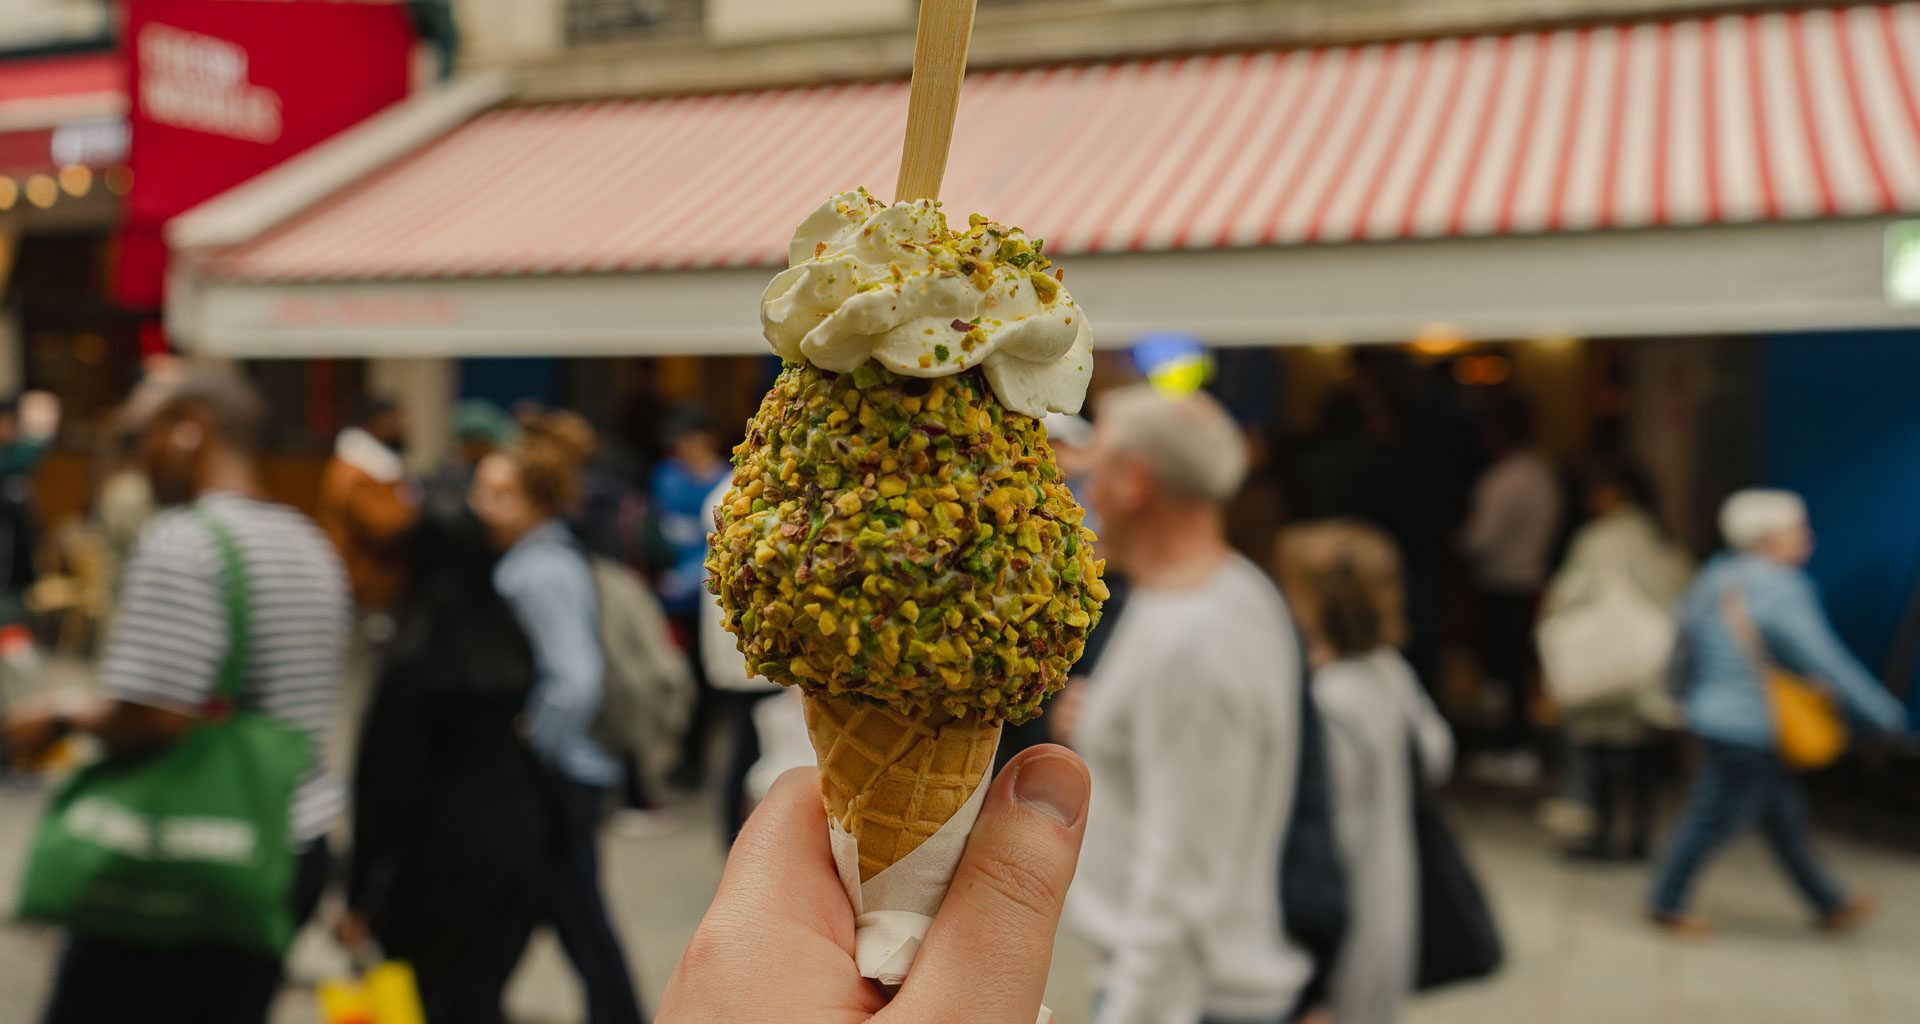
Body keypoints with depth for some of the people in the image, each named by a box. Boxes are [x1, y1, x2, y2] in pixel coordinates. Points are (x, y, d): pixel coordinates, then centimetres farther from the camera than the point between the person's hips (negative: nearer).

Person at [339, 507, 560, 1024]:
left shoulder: (414, 661, -13)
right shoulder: (512, 645, 6)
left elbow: (388, 783, -12)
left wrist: (360, 897, -6)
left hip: (443, 859, -6)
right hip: (519, 844, 6)